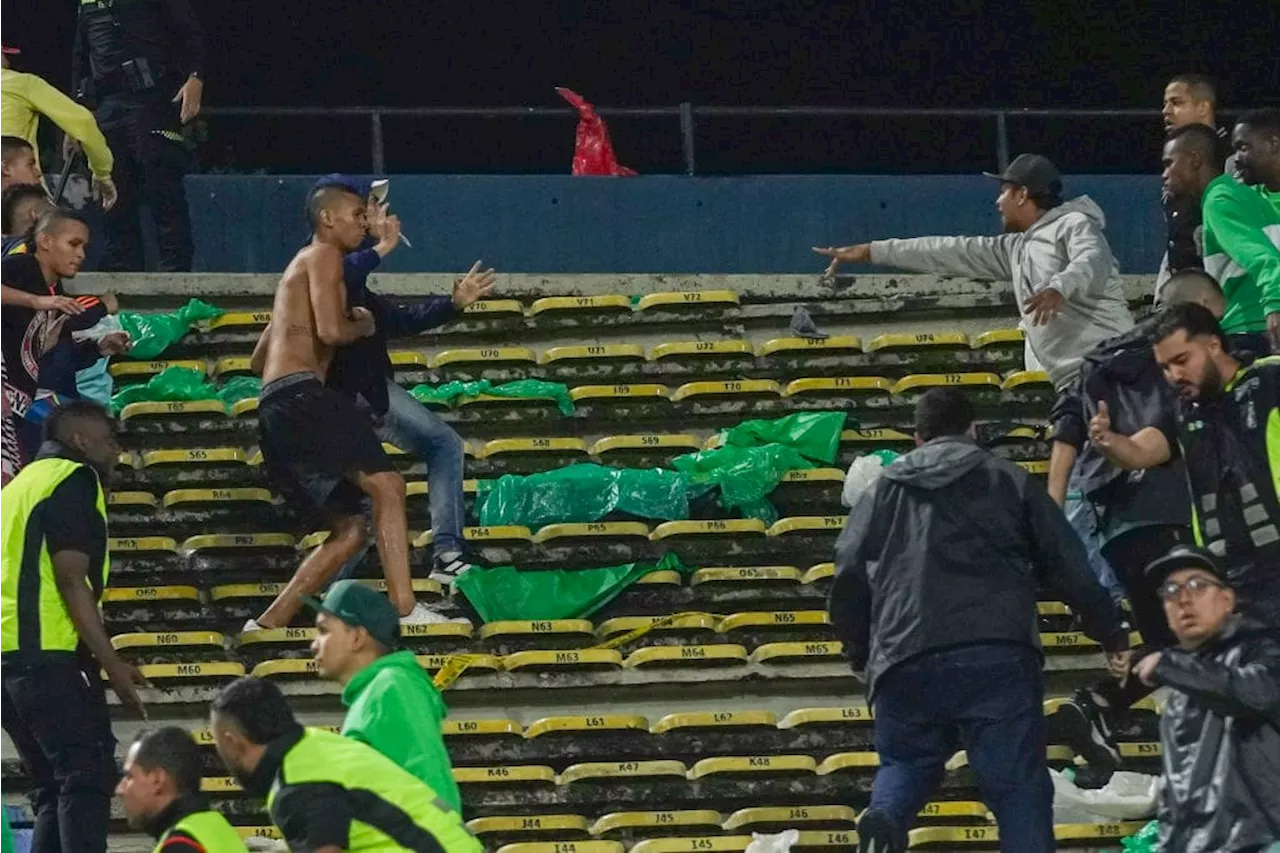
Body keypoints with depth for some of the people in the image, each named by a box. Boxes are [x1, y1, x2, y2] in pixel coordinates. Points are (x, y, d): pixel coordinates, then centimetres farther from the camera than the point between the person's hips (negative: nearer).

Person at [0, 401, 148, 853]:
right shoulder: (74, 480, -4)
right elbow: (71, 578, -14)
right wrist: (112, 663, -16)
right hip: (47, 652, -9)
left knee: (54, 789, 10)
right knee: (88, 774, -14)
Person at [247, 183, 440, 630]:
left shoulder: (299, 267, 31)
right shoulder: (323, 257, 1)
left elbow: (258, 359, 35)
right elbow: (331, 331, -16)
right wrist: (363, 326, 6)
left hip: (274, 408, 10)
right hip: (300, 395, -10)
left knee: (350, 528, 11)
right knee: (386, 484, -21)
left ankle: (267, 626, 8)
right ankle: (407, 610, -33)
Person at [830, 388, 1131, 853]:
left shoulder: (883, 491, 19)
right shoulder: (1009, 482, 16)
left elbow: (849, 576, 10)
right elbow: (1069, 566, 14)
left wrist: (859, 651, 24)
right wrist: (1113, 635, 23)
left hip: (906, 661, 2)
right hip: (996, 656, -2)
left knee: (906, 762, 20)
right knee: (1018, 781, 1)